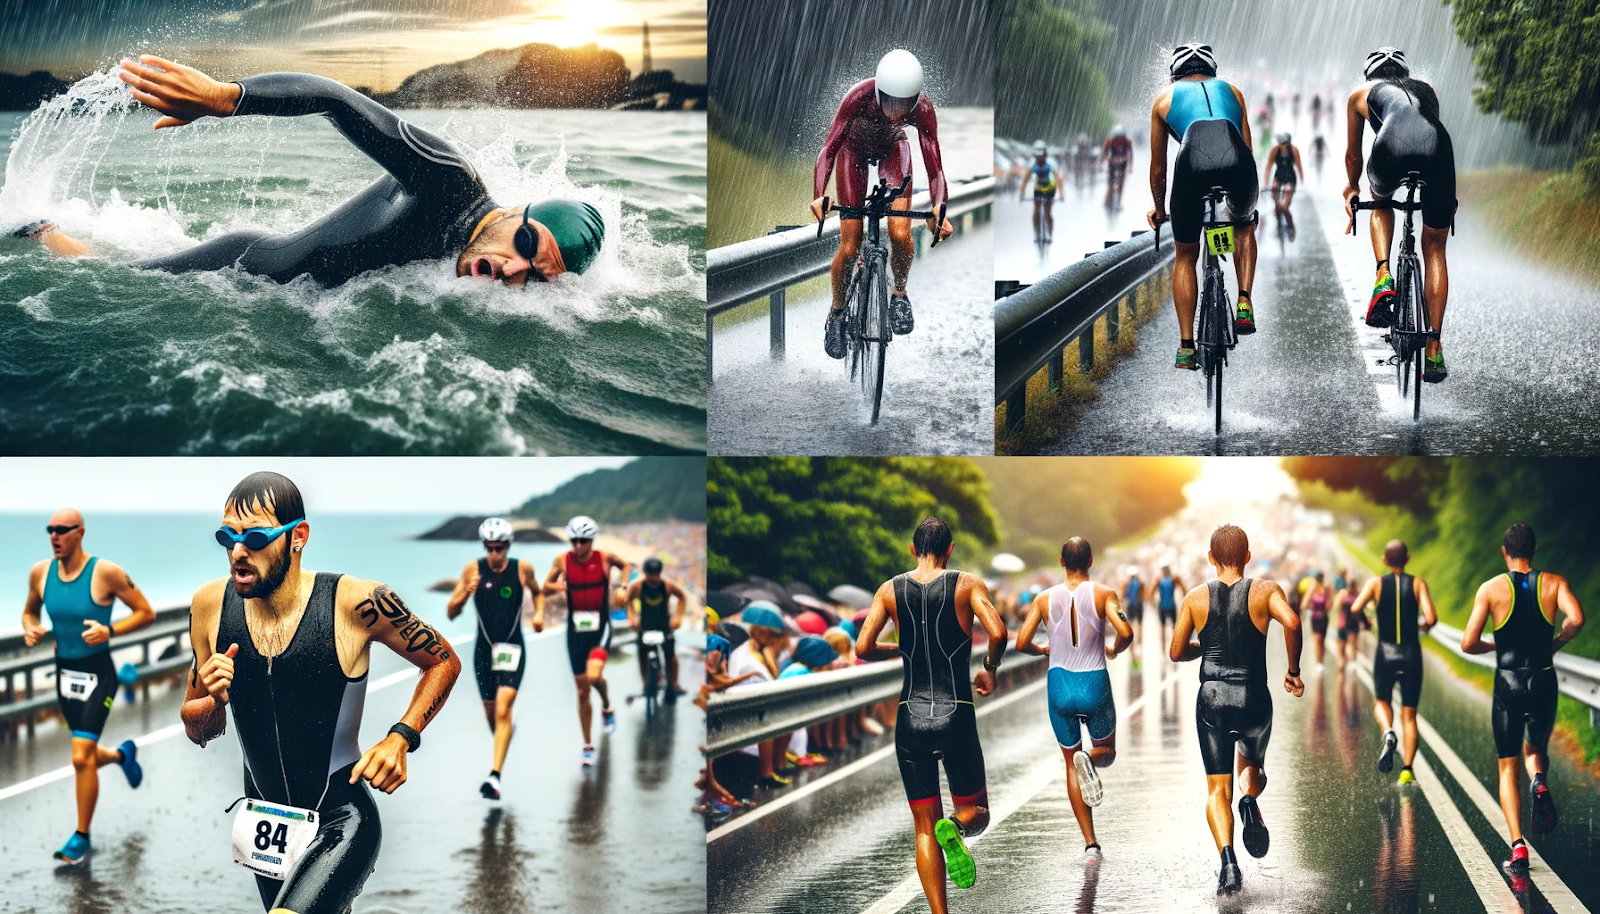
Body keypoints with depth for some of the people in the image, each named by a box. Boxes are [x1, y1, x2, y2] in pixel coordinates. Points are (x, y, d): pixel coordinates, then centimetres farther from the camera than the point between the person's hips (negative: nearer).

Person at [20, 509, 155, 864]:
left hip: (97, 675, -6)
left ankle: (82, 836, 4)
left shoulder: (106, 573, -16)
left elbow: (146, 613, -9)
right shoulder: (40, 572, -2)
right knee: (86, 755, 18)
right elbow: (30, 611, 16)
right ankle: (123, 754, 54)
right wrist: (30, 629, -7)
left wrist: (109, 630, -24)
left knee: (82, 758, -13)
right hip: (65, 672, 6)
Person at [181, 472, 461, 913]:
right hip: (265, 823, 5)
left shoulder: (355, 603, -17)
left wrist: (400, 739, -14)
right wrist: (214, 701, -15)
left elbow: (444, 662, -1)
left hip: (341, 821, -5)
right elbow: (196, 730, 7)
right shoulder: (210, 606, -6)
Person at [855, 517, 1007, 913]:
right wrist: (990, 668, 3)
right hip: (957, 717, -2)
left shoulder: (891, 590, 3)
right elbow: (998, 633, -17)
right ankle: (956, 829, -21)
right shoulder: (967, 584, -3)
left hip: (911, 718, 2)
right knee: (976, 812, 14)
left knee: (925, 828, 9)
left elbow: (863, 647, -4)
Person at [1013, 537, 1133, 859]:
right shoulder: (1103, 594, -5)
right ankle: (1090, 759, -18)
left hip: (1060, 687, 1)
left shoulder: (1045, 599, 0)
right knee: (1107, 751, 22)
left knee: (1071, 762, 15)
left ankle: (1090, 843, 6)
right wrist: (1114, 650, 4)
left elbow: (1021, 643, -4)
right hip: (1095, 685, -1)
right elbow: (1125, 632, -19)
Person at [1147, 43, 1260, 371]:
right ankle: (1244, 302, 17)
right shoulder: (1232, 92, 34)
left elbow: (1158, 168, 35)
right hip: (1237, 162, 1)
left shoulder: (1165, 98, 30)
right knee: (1244, 227, 35)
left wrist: (1159, 210, 50)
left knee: (1185, 257, 19)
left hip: (1194, 164, -1)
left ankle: (1186, 346, 15)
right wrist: (1241, 192, 54)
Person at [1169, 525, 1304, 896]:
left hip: (1212, 699, 0)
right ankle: (1249, 800, -10)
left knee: (1218, 789, 4)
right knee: (1252, 766, 26)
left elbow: (1177, 652, 7)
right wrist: (1293, 670, -7)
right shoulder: (1265, 591, -1)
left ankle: (1228, 859, -21)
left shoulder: (1196, 598, 4)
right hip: (1253, 699, 0)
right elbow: (1292, 622, -20)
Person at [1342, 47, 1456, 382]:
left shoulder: (1362, 94, 35)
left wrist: (1352, 188, 66)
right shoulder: (1426, 90, 41)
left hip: (1393, 149, -1)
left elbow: (1353, 156, 45)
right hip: (1438, 148, 1)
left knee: (1381, 202, 36)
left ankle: (1383, 278, 13)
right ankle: (1434, 350, 13)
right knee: (1434, 248, 18)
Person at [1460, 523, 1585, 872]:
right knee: (1536, 748, 26)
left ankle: (1518, 846, -8)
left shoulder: (1491, 588, -3)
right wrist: (1555, 643, 2)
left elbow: (1468, 643, -8)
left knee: (1508, 768, 7)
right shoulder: (1554, 582, 0)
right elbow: (1576, 619, -18)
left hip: (1508, 685, -1)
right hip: (1544, 682, 1)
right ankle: (1540, 784, -10)